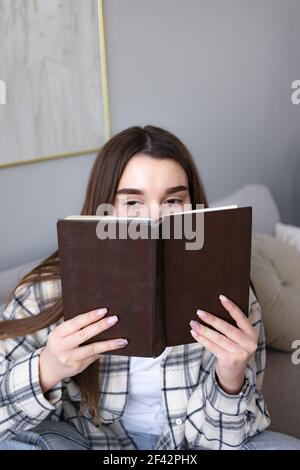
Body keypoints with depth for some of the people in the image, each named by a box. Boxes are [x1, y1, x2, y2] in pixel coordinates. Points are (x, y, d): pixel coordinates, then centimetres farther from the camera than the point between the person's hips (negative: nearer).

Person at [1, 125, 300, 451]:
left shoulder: (227, 297, -18)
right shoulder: (46, 292, -20)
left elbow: (217, 435, -12)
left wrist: (231, 381, -33)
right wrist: (46, 371, -35)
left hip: (187, 441, 0)